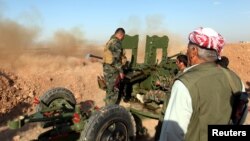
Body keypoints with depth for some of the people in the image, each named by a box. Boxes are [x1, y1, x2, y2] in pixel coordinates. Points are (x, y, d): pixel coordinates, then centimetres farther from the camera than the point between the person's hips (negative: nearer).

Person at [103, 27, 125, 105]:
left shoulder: (109, 41, 16)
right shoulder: (116, 42, -14)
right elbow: (116, 59, -19)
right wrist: (121, 71, -15)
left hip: (107, 69, 10)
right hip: (112, 70, -10)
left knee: (109, 90, 17)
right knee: (113, 91, -2)